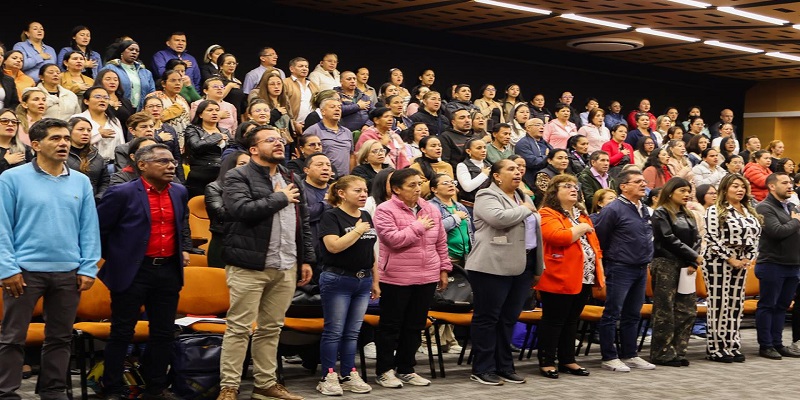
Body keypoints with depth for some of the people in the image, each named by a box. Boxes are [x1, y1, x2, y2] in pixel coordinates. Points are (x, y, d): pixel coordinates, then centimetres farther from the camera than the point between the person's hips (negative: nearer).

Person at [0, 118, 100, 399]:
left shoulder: (81, 182, 7)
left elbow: (89, 228, 7)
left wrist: (88, 268, 0)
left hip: (68, 272, 4)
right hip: (26, 270, -3)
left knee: (60, 337, 12)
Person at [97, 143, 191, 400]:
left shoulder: (179, 193, 9)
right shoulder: (122, 193, -9)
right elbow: (97, 228, -4)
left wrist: (185, 248, 15)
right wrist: (113, 258, 1)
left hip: (168, 271, 6)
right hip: (132, 272, -6)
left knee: (164, 333, 10)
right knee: (122, 333, 2)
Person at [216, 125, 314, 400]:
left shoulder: (292, 179, 18)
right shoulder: (237, 177, -3)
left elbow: (303, 222, 19)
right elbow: (243, 210, -21)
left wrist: (307, 259, 12)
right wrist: (280, 198, -10)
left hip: (286, 267, 6)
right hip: (250, 266, -6)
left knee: (271, 328, 12)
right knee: (239, 328, -3)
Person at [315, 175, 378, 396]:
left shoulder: (366, 216, 14)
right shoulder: (331, 216, -8)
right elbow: (334, 246, -22)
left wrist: (375, 281, 16)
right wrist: (358, 231, -12)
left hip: (363, 281, 6)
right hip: (338, 279, -6)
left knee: (353, 332, 10)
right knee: (334, 331, -2)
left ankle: (349, 375, 16)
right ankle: (328, 377, 4)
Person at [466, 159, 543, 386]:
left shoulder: (524, 198, 19)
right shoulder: (487, 196, -5)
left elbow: (535, 232, 22)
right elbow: (500, 218, -26)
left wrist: (538, 267, 17)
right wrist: (525, 210, -9)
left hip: (522, 266, 7)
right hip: (493, 266, -7)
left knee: (509, 318, 11)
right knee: (487, 317, -2)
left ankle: (504, 367, 17)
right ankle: (482, 369, 4)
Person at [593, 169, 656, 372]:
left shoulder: (645, 210, 11)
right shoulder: (613, 210, -14)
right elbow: (599, 236, -10)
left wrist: (646, 258, 18)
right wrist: (609, 259, 0)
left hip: (641, 269, 8)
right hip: (620, 269, -8)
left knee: (633, 315, 13)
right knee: (612, 314, -1)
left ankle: (629, 355, 21)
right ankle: (609, 357, 4)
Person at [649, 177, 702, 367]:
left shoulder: (688, 215, 18)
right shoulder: (661, 213, -4)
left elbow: (696, 239, 11)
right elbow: (670, 239, -12)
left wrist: (693, 263, -5)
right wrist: (694, 257, -8)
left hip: (685, 267, 7)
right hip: (666, 265, -7)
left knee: (688, 310, 5)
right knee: (665, 312, -4)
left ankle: (677, 351, 13)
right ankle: (662, 354, 2)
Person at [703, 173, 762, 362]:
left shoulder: (750, 213, 14)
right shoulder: (715, 211, -6)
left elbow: (756, 236, 13)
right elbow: (712, 238, -13)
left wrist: (748, 258, -2)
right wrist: (730, 259, -14)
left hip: (742, 262, 6)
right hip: (718, 262, -6)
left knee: (736, 304, 8)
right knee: (719, 304, -4)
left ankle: (732, 346, 15)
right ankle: (715, 348, 2)